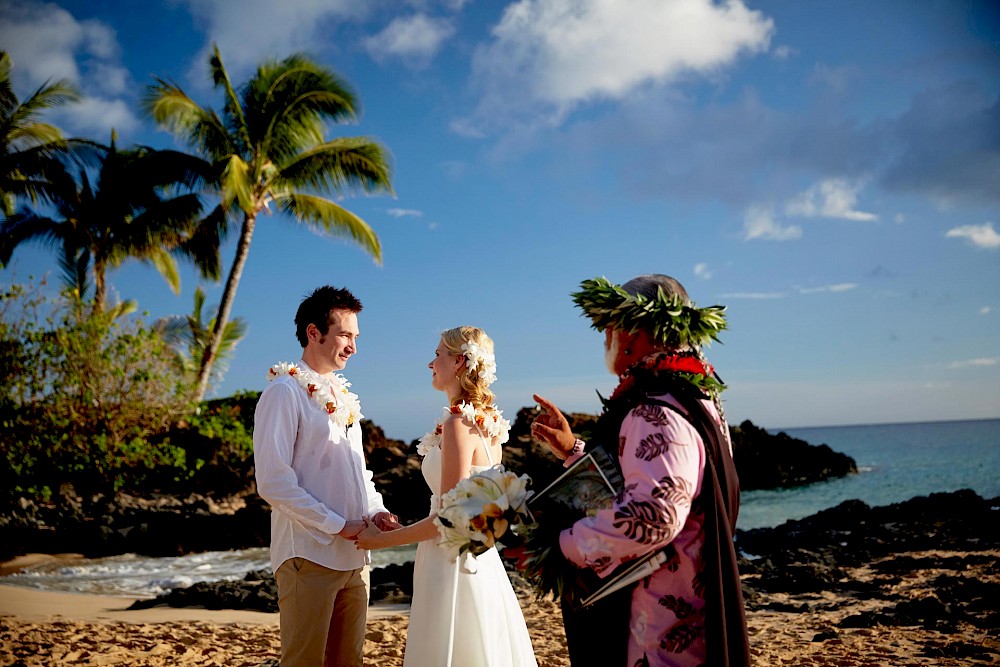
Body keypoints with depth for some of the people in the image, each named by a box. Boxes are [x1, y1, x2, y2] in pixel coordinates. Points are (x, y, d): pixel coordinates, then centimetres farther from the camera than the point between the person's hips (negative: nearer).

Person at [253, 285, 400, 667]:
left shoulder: (342, 394, 15)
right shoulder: (286, 391, -8)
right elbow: (273, 482, -16)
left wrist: (376, 510, 2)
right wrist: (339, 526, -16)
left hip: (354, 557, 8)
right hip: (310, 556, -7)